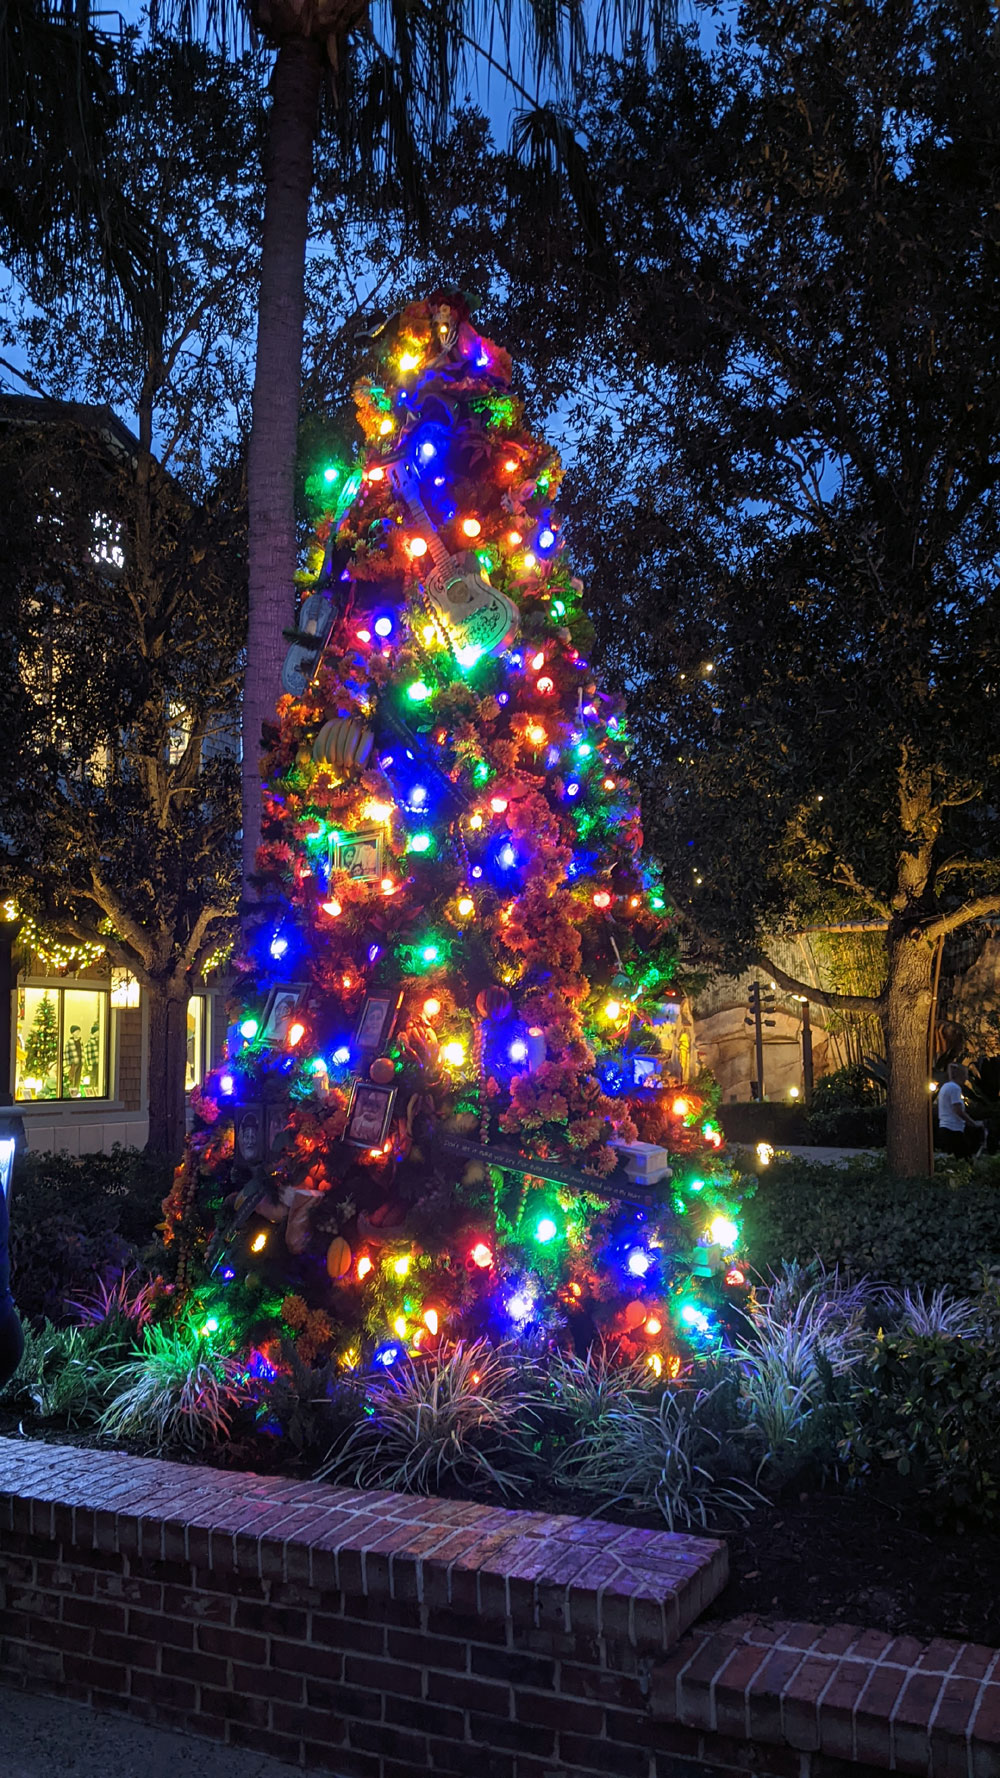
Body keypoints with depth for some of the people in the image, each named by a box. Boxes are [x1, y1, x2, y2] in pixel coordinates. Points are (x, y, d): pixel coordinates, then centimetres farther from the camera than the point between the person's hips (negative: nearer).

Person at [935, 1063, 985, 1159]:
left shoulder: (945, 1087, 18)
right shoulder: (955, 1088, -10)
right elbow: (958, 1111, -17)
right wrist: (975, 1124, -9)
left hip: (944, 1127, 10)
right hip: (953, 1129, -10)